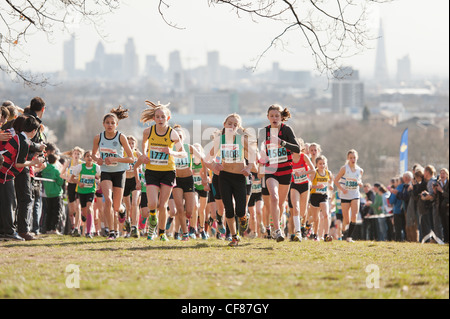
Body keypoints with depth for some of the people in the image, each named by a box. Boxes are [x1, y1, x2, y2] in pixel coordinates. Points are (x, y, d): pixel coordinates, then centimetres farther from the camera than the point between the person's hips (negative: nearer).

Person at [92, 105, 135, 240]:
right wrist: (97, 159, -9)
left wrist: (115, 159, -20)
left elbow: (131, 158, -8)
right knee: (108, 200, -24)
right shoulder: (98, 138, -3)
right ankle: (111, 231, -20)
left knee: (116, 206, 3)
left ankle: (116, 229, 33)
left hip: (119, 172, -1)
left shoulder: (121, 137, -9)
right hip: (105, 172, 1)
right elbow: (94, 154, 14)